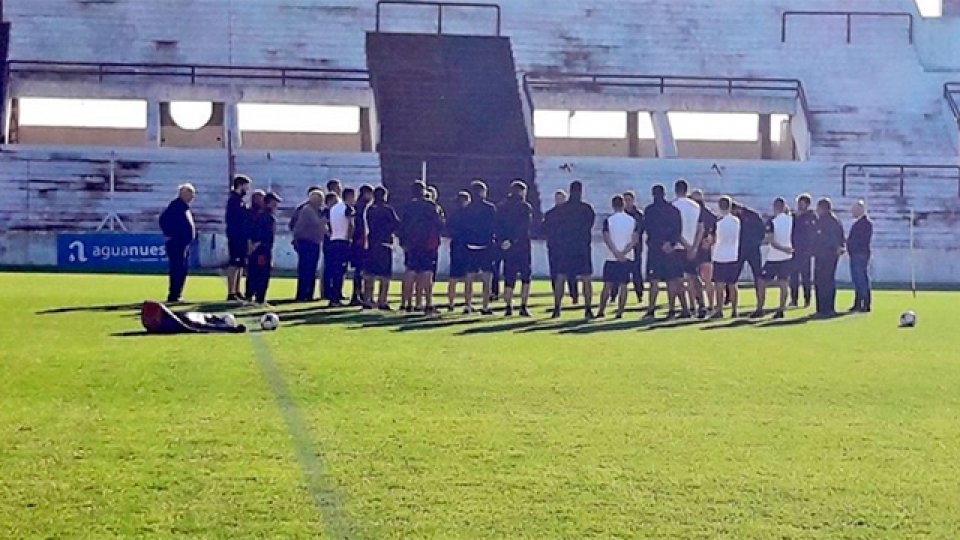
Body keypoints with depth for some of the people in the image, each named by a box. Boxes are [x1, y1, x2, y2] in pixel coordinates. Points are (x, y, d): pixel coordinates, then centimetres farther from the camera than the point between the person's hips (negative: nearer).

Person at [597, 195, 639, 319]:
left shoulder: (608, 220, -5)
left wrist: (617, 253, -14)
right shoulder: (632, 220, 3)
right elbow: (635, 240, -4)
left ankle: (601, 311, 7)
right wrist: (623, 252, -11)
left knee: (607, 285, 5)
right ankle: (620, 312, 0)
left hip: (612, 258, -2)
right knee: (623, 285, 3)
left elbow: (607, 239, -12)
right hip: (628, 258, 2)